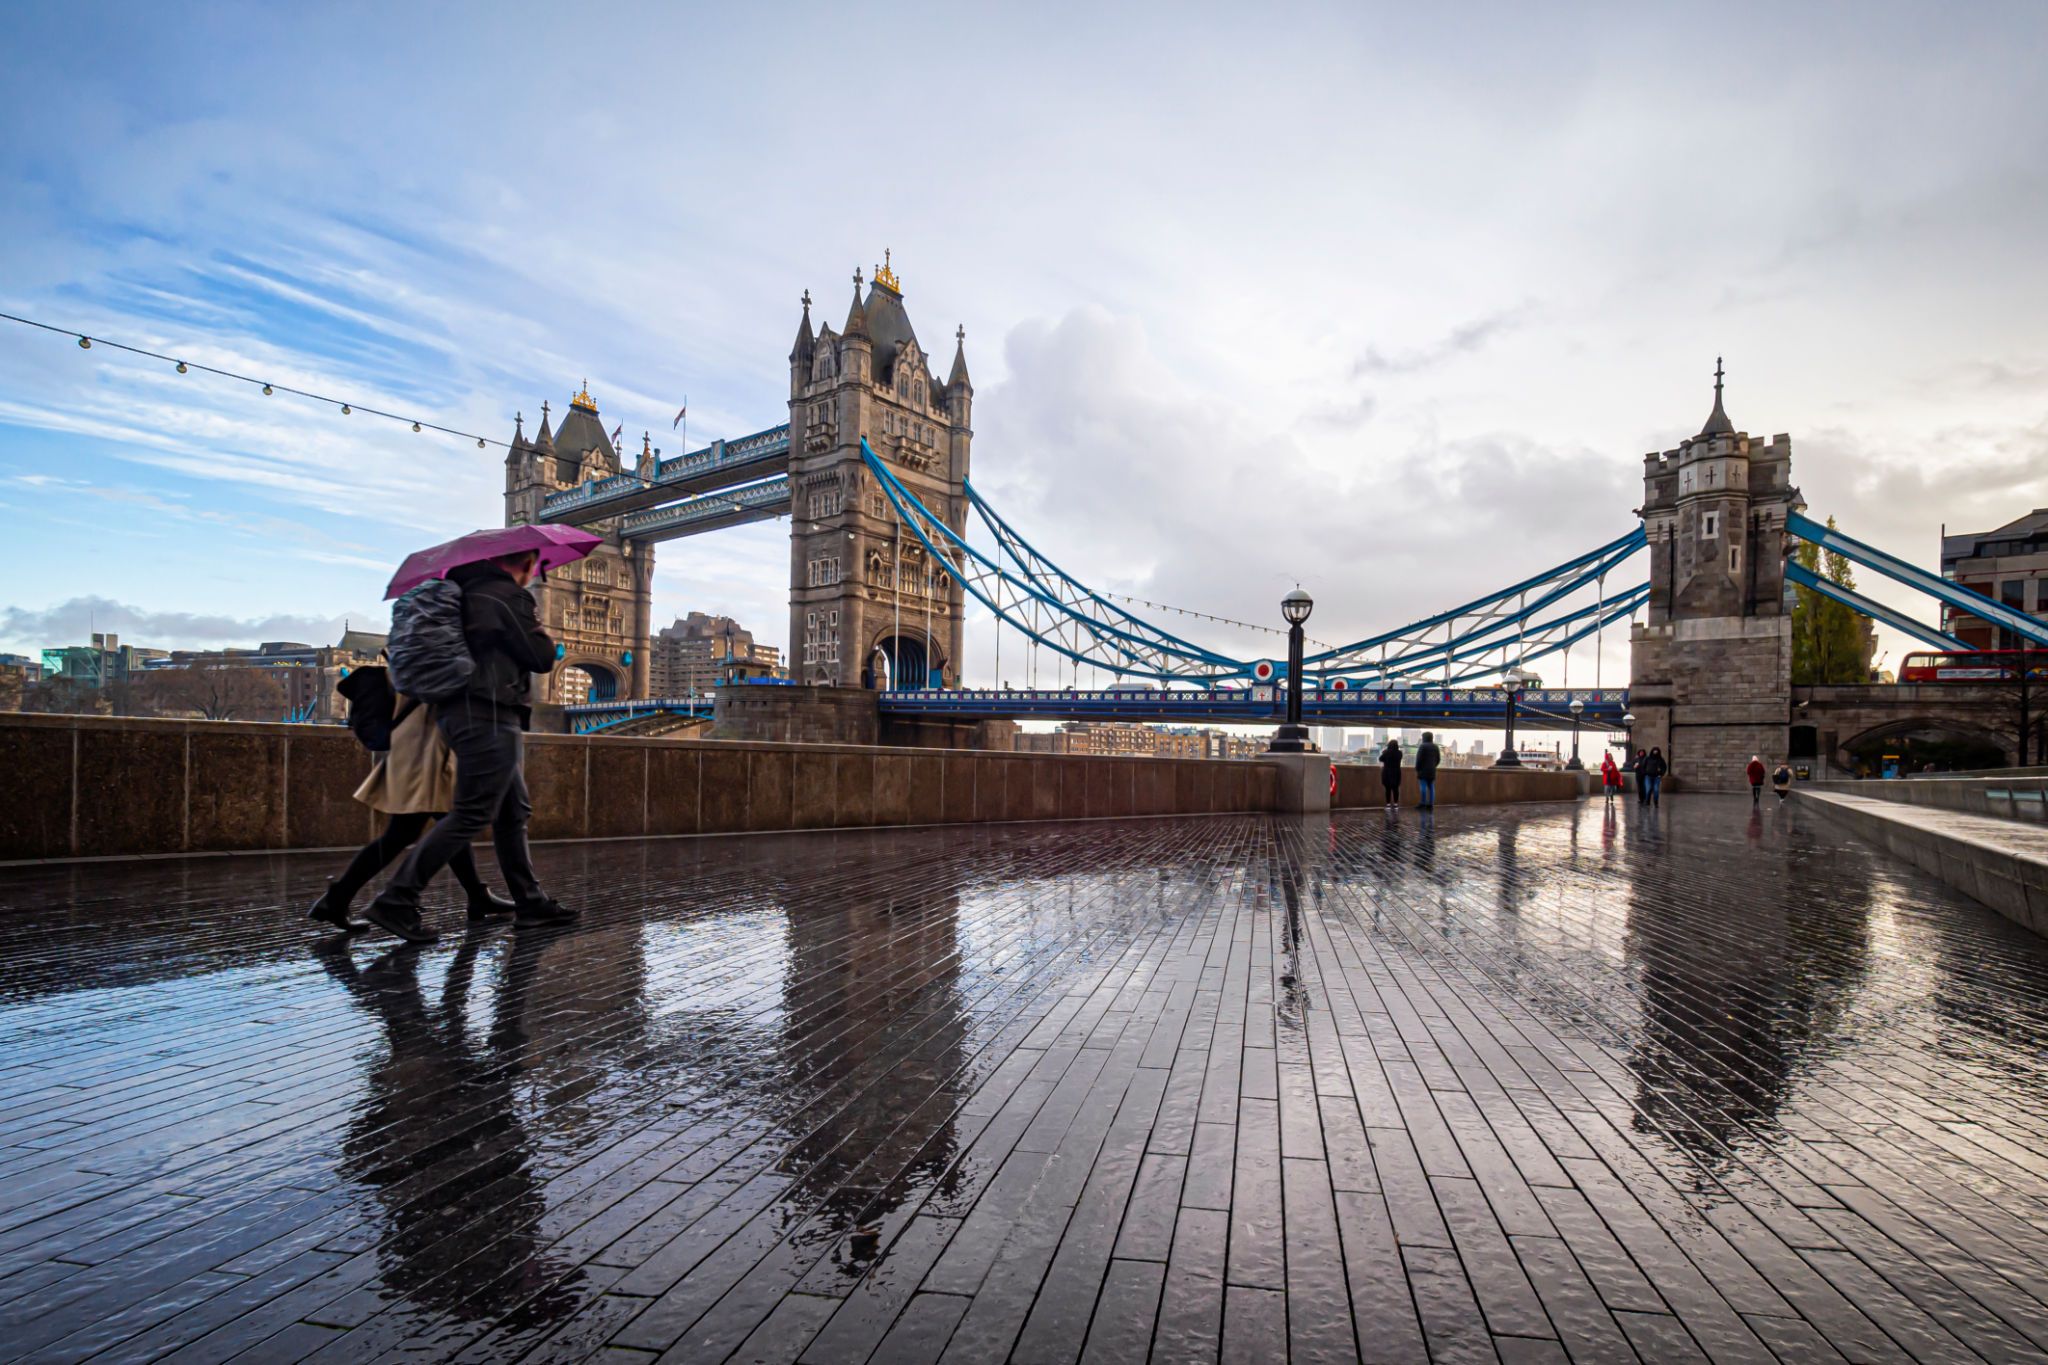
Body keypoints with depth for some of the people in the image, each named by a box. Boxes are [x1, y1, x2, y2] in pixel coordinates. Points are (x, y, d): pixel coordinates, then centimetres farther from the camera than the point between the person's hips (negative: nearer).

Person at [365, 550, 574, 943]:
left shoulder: (468, 592, 16)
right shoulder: (508, 597, -11)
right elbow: (542, 657, -9)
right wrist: (541, 635, 8)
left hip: (463, 711, 10)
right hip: (489, 718, -10)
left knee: (514, 812, 13)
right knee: (470, 815, -9)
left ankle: (530, 902, 19)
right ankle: (396, 902, -9)